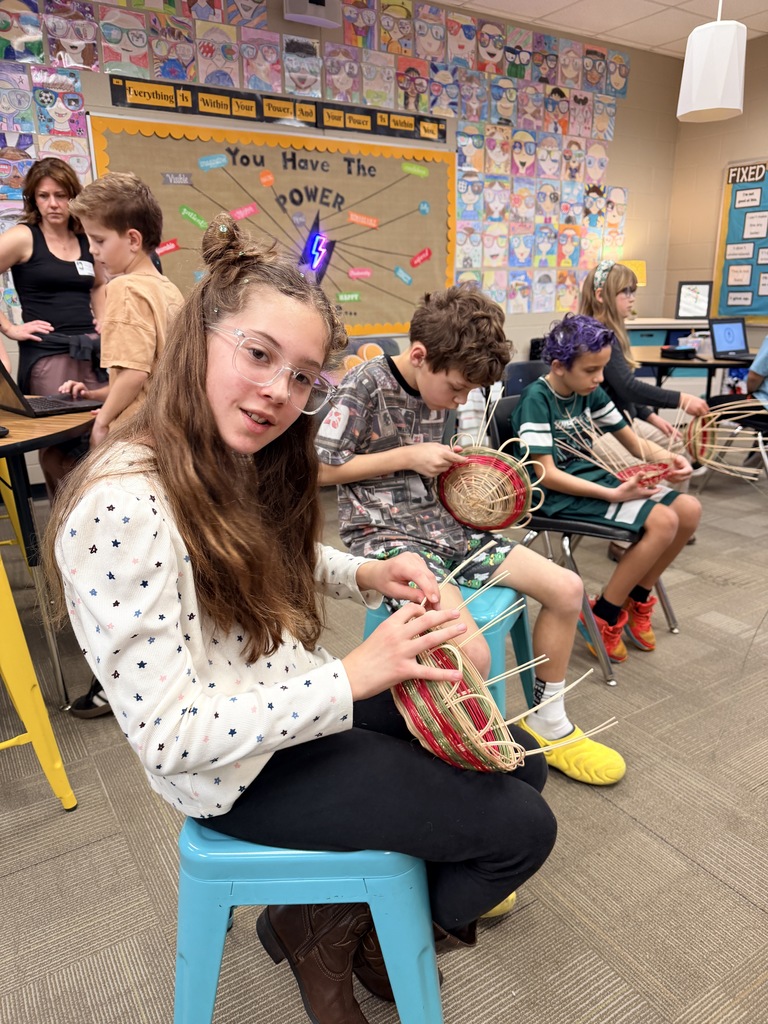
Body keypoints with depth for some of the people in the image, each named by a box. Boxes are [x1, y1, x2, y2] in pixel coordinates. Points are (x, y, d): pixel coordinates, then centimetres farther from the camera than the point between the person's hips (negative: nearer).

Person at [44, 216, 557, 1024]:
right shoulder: (123, 507, -28)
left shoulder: (238, 460, -2)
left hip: (297, 700, 8)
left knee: (516, 761, 11)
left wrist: (363, 575, -4)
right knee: (520, 831, -2)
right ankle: (328, 930, 21)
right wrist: (354, 676, -29)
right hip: (239, 772, -8)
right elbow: (167, 737, -27)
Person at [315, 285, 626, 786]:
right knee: (473, 655, -30)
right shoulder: (365, 384, -13)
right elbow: (320, 468, -12)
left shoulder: (440, 389, 9)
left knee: (566, 588, 1)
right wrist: (408, 456, -14)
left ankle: (549, 725, 19)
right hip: (385, 533, -8)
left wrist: (454, 466, 2)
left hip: (439, 523, 8)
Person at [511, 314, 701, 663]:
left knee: (689, 510, -3)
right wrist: (613, 494, -25)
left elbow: (633, 441, 12)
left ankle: (636, 600, 13)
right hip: (560, 494, -8)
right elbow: (546, 475, -22)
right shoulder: (537, 399, -17)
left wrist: (668, 458, -9)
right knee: (663, 522, -22)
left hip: (594, 478, 8)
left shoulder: (590, 393, 5)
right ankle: (602, 618, -7)